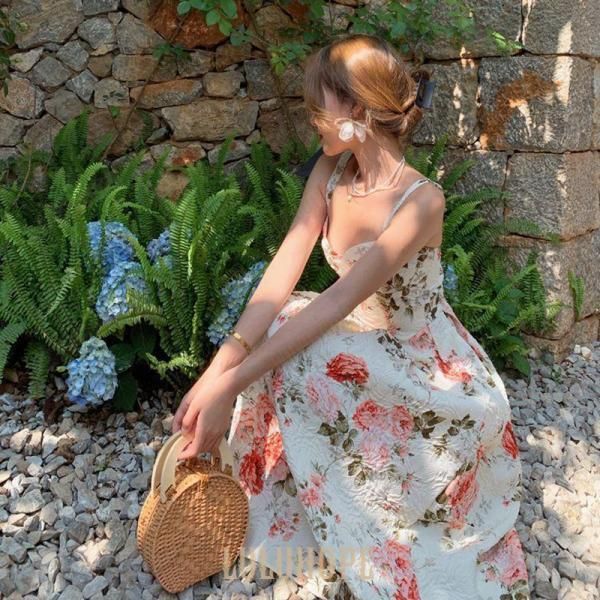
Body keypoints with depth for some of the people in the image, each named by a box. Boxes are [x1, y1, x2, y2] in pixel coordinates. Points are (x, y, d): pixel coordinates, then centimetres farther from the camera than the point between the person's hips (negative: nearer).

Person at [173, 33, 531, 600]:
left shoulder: (420, 199, -28)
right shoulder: (329, 172, -7)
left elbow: (336, 303, -36)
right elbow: (284, 272, -17)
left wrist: (231, 385, -39)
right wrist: (218, 369, -29)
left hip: (427, 370, -6)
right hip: (361, 348, 6)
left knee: (284, 350, -28)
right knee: (270, 341, -20)